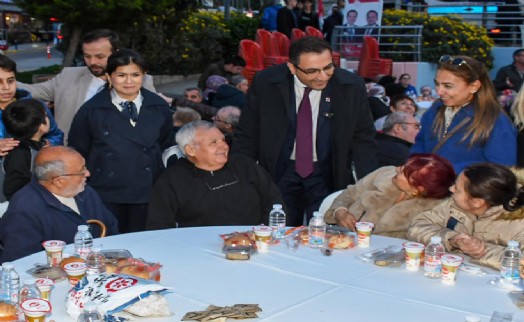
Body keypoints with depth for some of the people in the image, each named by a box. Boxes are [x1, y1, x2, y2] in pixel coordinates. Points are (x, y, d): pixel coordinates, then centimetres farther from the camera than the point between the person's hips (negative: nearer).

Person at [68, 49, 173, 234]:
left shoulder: (159, 108, 4)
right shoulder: (91, 111, -2)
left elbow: (166, 148, 14)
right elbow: (78, 154, 6)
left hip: (149, 195, 2)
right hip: (106, 197, -2)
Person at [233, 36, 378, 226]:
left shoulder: (352, 86, -11)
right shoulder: (265, 83, -11)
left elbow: (363, 139, -2)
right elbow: (246, 136, -2)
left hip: (329, 175, 0)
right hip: (280, 172, 0)